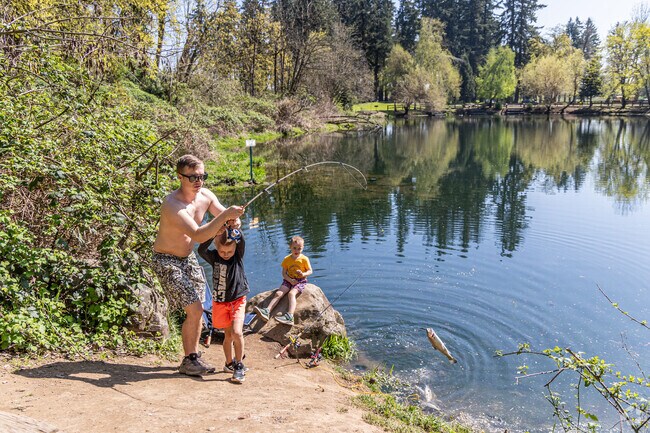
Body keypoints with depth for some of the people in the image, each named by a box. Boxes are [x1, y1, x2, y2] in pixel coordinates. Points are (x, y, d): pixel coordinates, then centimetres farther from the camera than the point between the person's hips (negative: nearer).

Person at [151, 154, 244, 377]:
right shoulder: (172, 205, -30)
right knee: (194, 310, -11)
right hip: (166, 260, -8)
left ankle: (193, 357, 26)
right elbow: (198, 235, -40)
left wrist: (233, 221, -23)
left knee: (197, 310, 11)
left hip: (188, 257, 8)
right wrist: (224, 216, -45)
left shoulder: (206, 195, -6)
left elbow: (225, 219, 1)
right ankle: (188, 362, 6)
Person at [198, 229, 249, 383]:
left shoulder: (239, 255, -8)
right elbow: (201, 250, -27)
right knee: (228, 335, 11)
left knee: (236, 332, -17)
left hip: (238, 300, -1)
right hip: (220, 302, 1)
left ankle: (239, 365, 0)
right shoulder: (214, 257, -8)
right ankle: (229, 363, 33)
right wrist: (213, 234, -40)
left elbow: (241, 242, -28)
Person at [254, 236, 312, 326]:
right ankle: (267, 311, -30)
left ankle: (290, 316, -46)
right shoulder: (287, 259, 2)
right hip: (289, 280, 4)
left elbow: (310, 271, -1)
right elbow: (284, 273, 4)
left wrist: (303, 274, -22)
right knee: (278, 293, -18)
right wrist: (290, 280, -15)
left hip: (300, 281, -4)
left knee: (291, 293, -31)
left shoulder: (304, 259, -6)